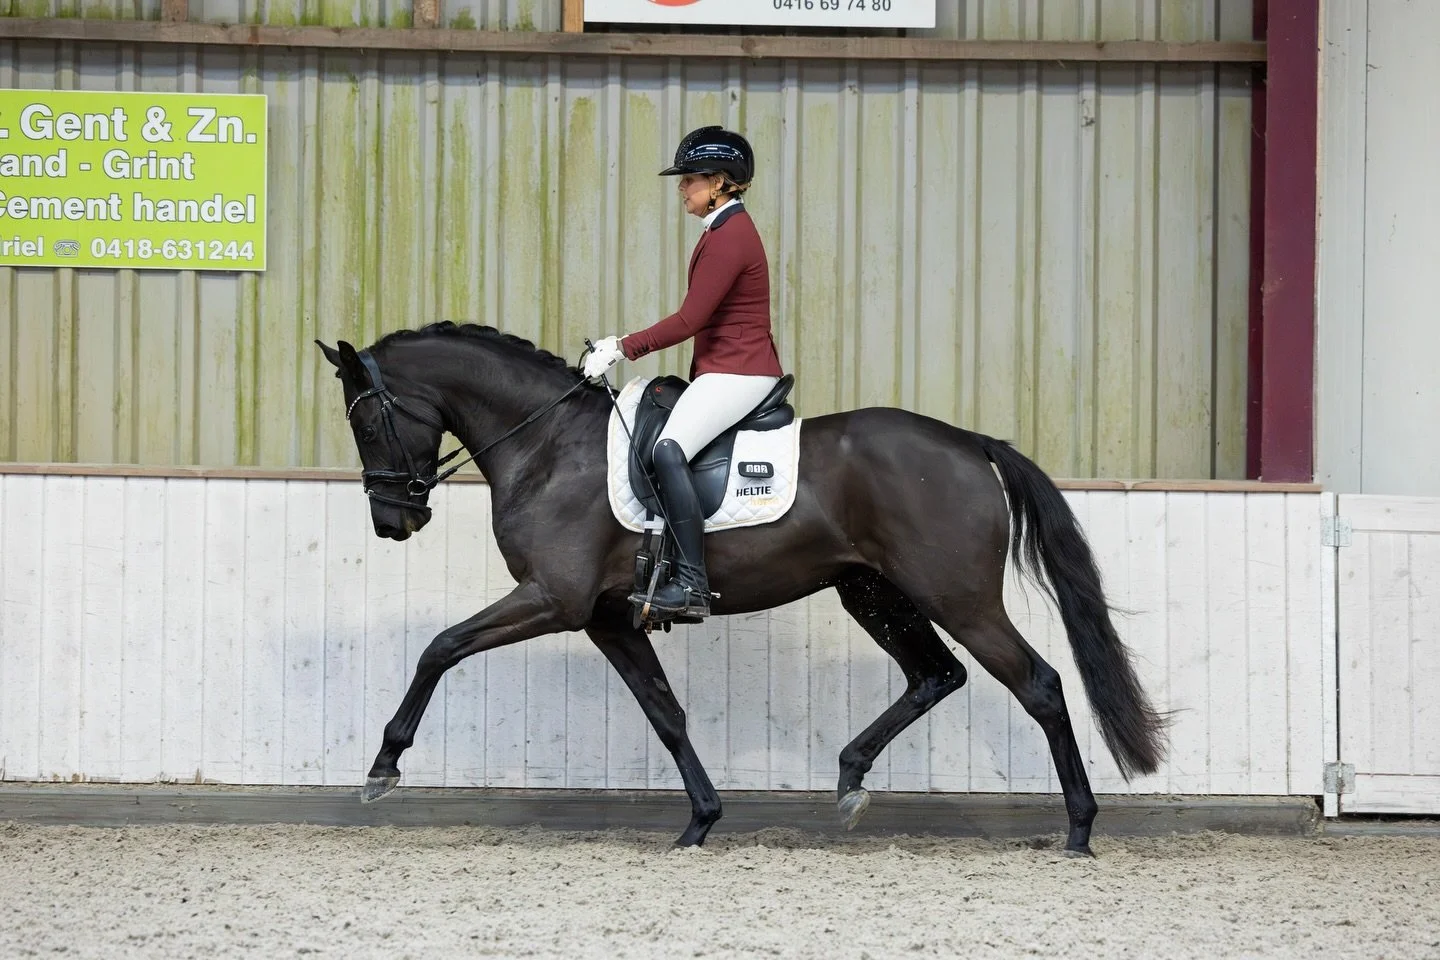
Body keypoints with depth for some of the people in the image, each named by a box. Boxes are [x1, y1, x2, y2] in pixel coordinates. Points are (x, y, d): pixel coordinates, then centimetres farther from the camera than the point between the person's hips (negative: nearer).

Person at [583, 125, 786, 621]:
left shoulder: (729, 236, -15)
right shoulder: (724, 230, 18)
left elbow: (690, 320, -19)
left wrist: (622, 348, -15)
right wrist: (625, 344, 17)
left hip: (739, 372, -12)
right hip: (720, 371, 12)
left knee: (669, 449, -29)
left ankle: (691, 584, -33)